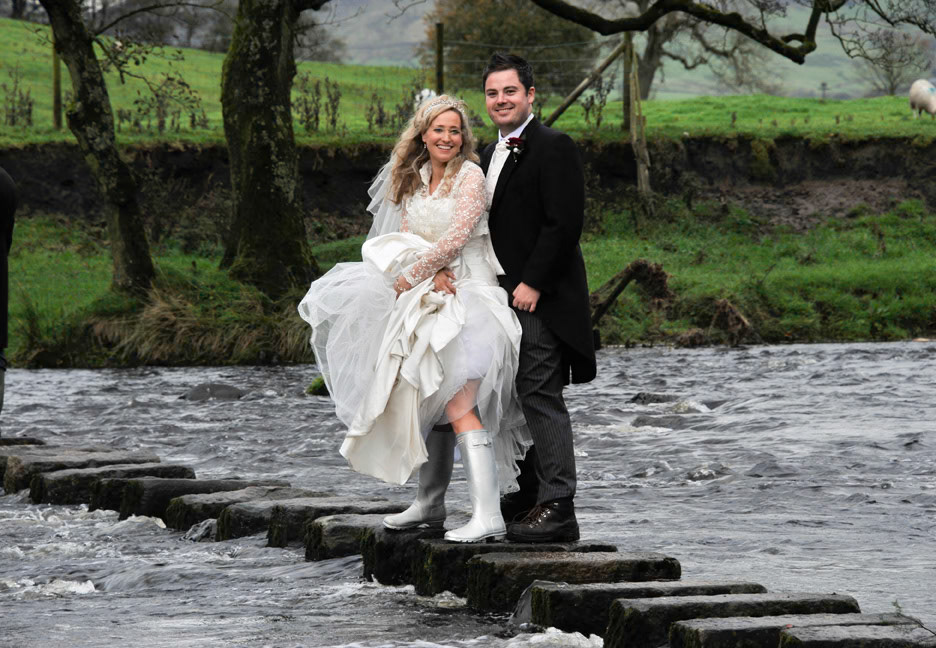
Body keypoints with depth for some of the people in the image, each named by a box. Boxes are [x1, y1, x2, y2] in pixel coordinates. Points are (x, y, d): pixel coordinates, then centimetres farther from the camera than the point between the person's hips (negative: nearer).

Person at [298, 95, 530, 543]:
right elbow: (407, 237, 6)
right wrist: (432, 274, -13)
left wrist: (410, 276, -9)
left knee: (457, 402, -20)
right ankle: (429, 504, 21)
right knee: (429, 401, 10)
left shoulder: (470, 176, -8)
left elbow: (456, 237, -16)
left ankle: (488, 514, -26)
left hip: (465, 295, -7)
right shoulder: (414, 179, 13)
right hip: (427, 301, 7)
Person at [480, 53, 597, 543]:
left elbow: (564, 223, -17)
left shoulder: (554, 148, -10)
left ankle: (558, 507, -11)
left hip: (540, 299, -9)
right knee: (519, 397, 13)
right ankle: (531, 493, 21)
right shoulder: (491, 155, 18)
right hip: (504, 297, 9)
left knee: (541, 397, -11)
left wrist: (532, 283, -20)